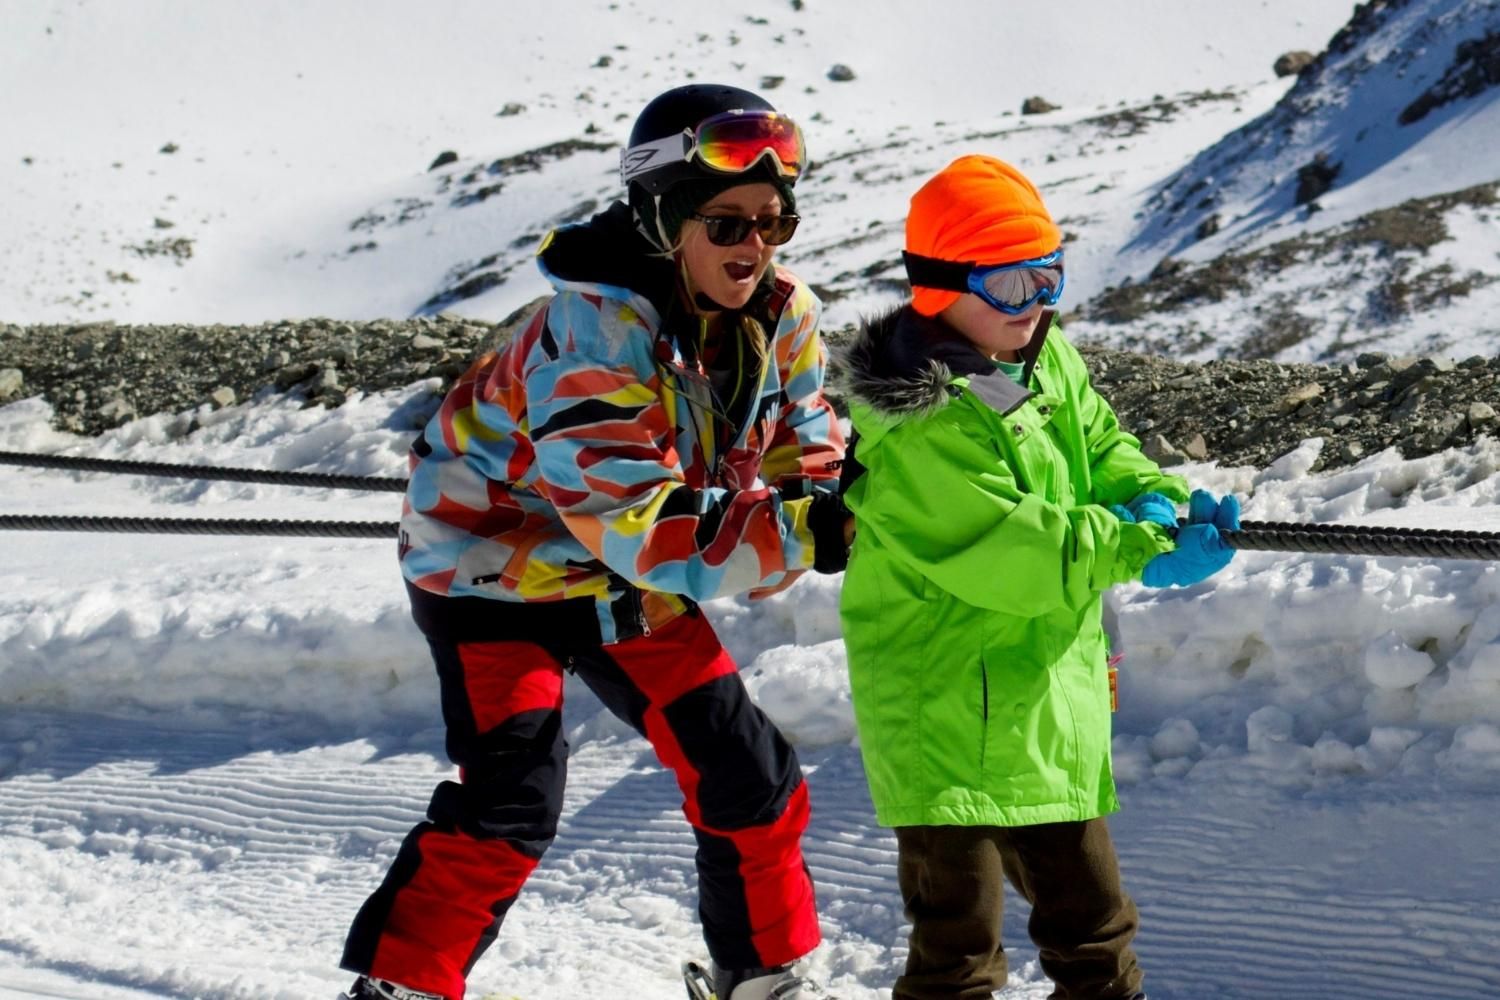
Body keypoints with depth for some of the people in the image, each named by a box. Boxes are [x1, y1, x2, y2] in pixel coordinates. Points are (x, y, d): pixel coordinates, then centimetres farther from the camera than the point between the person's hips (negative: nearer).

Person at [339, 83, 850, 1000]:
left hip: (624, 580, 7)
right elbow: (638, 524, -38)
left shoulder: (782, 317, -12)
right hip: (497, 554, -7)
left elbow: (801, 455, -4)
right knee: (514, 797, -18)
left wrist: (827, 503, -28)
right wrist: (799, 535, -42)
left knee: (748, 774, 5)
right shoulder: (593, 335, -34)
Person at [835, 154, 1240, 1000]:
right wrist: (1141, 551, -22)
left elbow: (1100, 448, 13)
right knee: (959, 927, -5)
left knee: (1087, 900, 22)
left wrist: (1158, 498, -8)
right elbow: (1004, 555, -26)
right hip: (947, 704, -8)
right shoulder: (922, 427, -23)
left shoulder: (1047, 357, 4)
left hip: (1052, 688, 8)